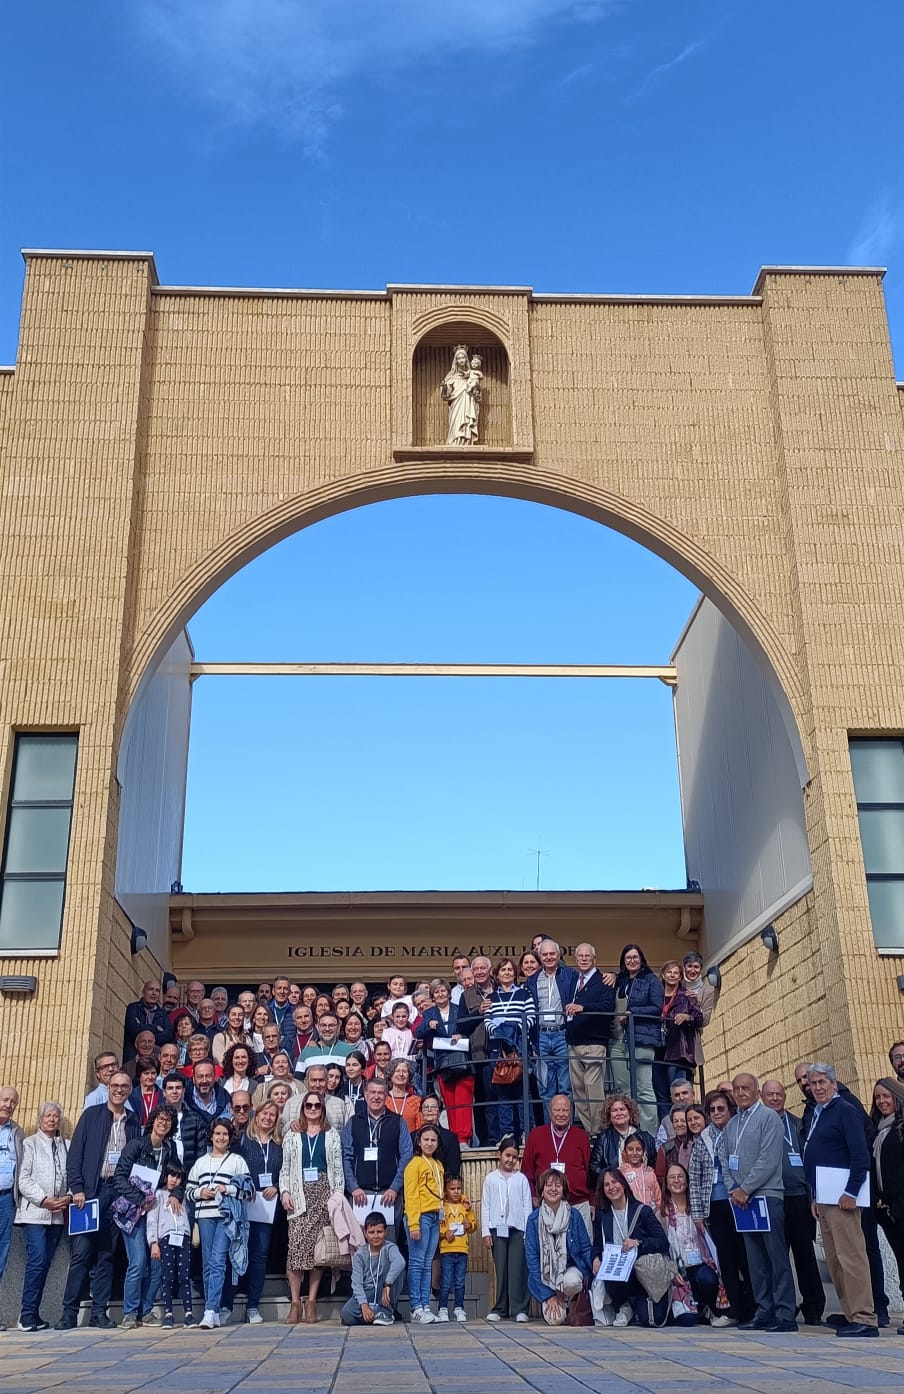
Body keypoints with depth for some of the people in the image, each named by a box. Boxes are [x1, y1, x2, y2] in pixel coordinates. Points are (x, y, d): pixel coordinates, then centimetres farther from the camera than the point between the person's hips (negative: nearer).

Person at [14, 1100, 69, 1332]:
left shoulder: (66, 1146, 14)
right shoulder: (29, 1144, 4)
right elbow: (23, 1178, -4)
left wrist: (68, 1197, -8)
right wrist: (44, 1200, -13)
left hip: (58, 1215, 4)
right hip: (34, 1212, -4)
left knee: (45, 1263, 5)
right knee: (37, 1260, -14)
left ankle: (33, 1313, 11)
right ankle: (27, 1314, -9)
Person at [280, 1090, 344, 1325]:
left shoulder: (331, 1136, 12)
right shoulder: (292, 1136, 13)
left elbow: (337, 1169, 8)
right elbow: (285, 1168, 11)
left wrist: (338, 1195, -1)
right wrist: (285, 1191, -3)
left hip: (323, 1194, 0)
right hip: (300, 1195, 0)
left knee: (318, 1248, -3)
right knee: (296, 1246, -10)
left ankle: (311, 1301, 3)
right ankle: (295, 1303, -6)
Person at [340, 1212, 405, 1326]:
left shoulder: (389, 1248, -7)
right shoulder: (359, 1254, -2)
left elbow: (400, 1262, -31)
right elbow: (356, 1282, -11)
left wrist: (387, 1285, -44)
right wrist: (364, 1304, -28)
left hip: (384, 1294, 0)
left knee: (398, 1270, -28)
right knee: (346, 1316, -29)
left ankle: (386, 1310, -16)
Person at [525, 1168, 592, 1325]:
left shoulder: (574, 1216, -4)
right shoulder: (534, 1219, -6)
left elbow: (586, 1249, 3)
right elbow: (531, 1257, -6)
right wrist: (548, 1295, -11)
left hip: (571, 1268, 0)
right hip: (546, 1275, 0)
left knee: (571, 1282, -35)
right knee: (554, 1319, -21)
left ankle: (567, 1300, -1)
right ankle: (550, 1304, 14)